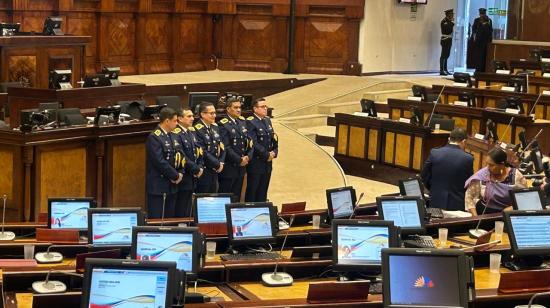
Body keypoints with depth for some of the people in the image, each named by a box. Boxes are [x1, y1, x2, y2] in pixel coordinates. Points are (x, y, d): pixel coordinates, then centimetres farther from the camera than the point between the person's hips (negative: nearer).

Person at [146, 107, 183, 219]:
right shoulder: (154, 137, -14)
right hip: (158, 187, -8)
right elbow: (160, 162, -21)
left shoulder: (169, 136, 13)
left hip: (171, 186, 8)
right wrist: (176, 176, -13)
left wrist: (179, 174, -1)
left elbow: (175, 158, 16)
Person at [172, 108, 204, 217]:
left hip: (192, 178, 8)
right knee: (181, 212, 0)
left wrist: (200, 167, -1)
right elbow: (182, 157, -22)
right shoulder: (176, 134, -17)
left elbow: (199, 151, 14)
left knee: (187, 211, 15)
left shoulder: (191, 132, 11)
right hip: (183, 179, -8)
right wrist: (196, 169, -14)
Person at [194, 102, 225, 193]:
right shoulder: (197, 130, -16)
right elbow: (203, 152, -20)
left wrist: (221, 162, -3)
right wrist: (217, 164, -13)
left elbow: (221, 147, 12)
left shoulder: (215, 127, 10)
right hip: (203, 172, -8)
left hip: (214, 171, 8)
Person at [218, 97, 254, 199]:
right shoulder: (223, 125, -12)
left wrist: (248, 157, -6)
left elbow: (250, 142, 10)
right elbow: (226, 148, -17)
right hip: (228, 168, -7)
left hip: (241, 167, 7)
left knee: (236, 198, 12)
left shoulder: (243, 122, 12)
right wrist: (239, 160, -15)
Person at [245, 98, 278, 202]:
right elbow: (253, 143, -19)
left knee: (262, 194, 13)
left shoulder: (267, 120, 12)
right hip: (255, 164, -7)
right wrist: (267, 155, -15)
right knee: (252, 192, 2)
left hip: (267, 163, 7)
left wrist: (274, 152, -4)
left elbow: (274, 139, 13)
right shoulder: (250, 122, -13)